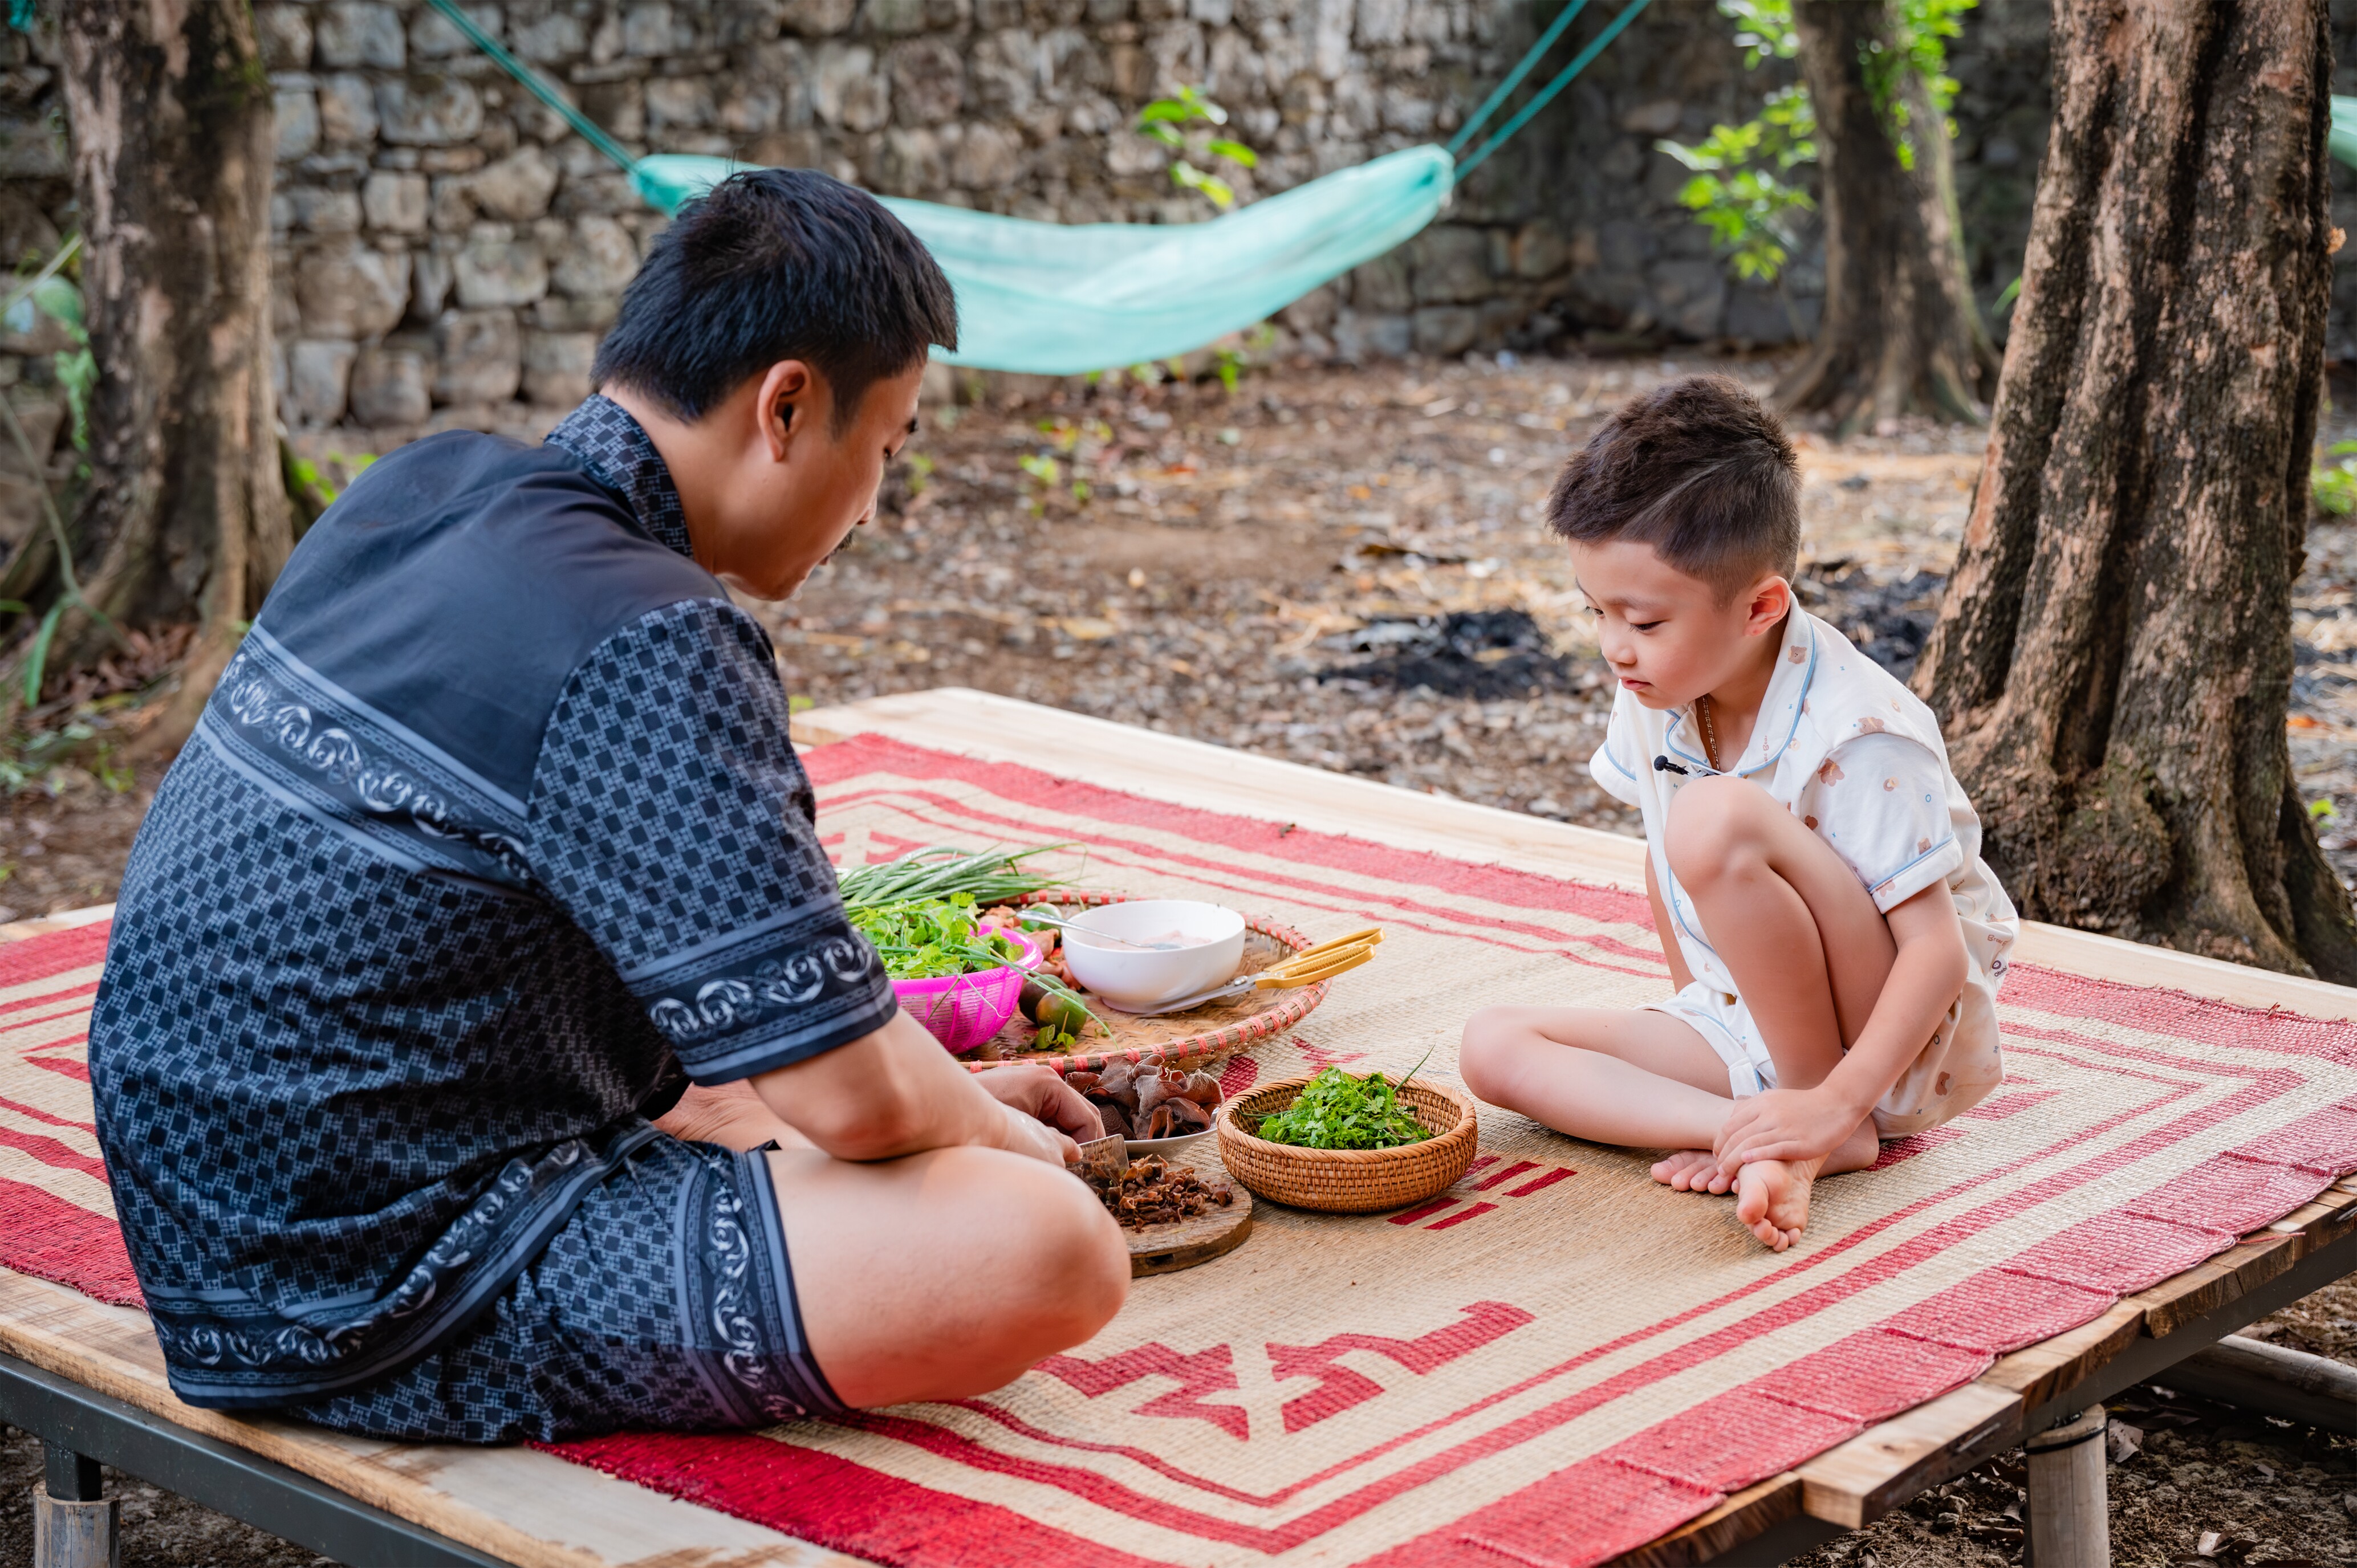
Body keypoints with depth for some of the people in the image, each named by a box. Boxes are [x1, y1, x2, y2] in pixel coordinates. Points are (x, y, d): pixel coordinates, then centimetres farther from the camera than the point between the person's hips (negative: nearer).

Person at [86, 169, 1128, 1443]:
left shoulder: (422, 492, 7)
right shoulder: (646, 645, -22)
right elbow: (849, 1090, -20)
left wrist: (954, 1097, 19)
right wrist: (996, 1137, 4)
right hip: (389, 1309, -10)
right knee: (1053, 1251, -18)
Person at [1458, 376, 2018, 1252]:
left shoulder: (1858, 740, -25)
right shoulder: (1657, 697, -3)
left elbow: (1939, 952, -26)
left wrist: (1832, 1105, -33)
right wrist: (1698, 1023, 9)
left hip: (1902, 1043, -8)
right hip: (1748, 1029, 8)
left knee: (1718, 820, -32)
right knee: (1495, 1048, -12)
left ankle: (1816, 1128, -18)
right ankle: (1759, 1138, -25)